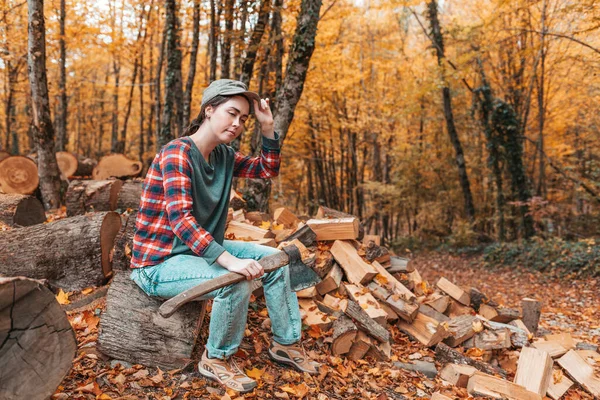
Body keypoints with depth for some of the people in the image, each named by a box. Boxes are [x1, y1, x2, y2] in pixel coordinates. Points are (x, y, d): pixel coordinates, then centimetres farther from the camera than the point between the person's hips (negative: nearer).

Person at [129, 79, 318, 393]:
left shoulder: (223, 155, 3)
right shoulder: (177, 153, -22)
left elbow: (268, 170, 12)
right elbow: (181, 219, -32)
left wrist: (267, 125, -1)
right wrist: (230, 260, -41)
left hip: (201, 249, 9)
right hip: (160, 262, -9)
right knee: (237, 282, -31)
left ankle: (286, 343, 15)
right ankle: (216, 360, -4)